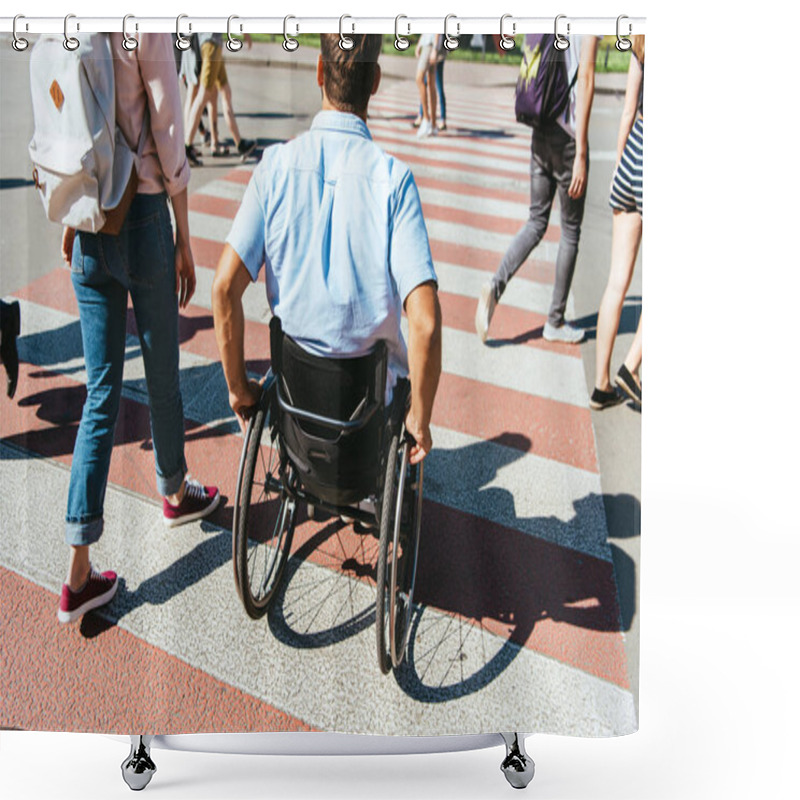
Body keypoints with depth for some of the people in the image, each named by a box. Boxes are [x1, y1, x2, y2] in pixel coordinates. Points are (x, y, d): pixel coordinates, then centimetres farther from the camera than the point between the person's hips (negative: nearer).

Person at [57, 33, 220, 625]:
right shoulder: (147, 28, -10)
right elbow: (169, 141, -11)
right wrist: (184, 239, -4)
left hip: (90, 227, 5)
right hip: (142, 219, -5)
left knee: (102, 389, 6)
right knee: (163, 375, 15)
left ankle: (80, 573, 7)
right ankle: (175, 492, 39)